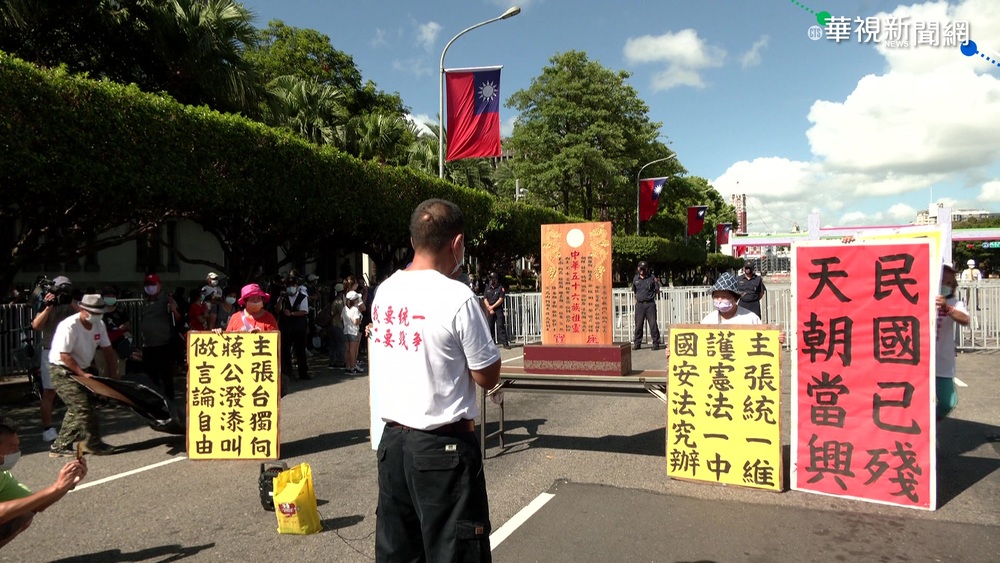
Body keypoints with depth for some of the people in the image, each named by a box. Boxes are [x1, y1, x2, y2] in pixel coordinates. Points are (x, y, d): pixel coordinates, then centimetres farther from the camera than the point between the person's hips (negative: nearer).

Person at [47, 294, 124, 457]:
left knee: (76, 409, 10)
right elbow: (64, 355, -25)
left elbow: (108, 350, 4)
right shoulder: (70, 326, -24)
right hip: (62, 370, -8)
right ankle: (95, 445, -5)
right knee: (83, 407, -13)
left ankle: (60, 446, 20)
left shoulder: (99, 324, -2)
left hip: (81, 370, 9)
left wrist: (113, 374, -2)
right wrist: (83, 374, -23)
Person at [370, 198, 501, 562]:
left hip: (391, 440, 7)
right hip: (443, 446, -7)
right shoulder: (458, 297, -17)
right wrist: (479, 327, 5)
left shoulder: (385, 291, 4)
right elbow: (488, 377, -9)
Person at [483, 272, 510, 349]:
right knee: (490, 326, 5)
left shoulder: (500, 288, 2)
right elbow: (485, 300, 6)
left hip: (498, 309, -4)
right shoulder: (487, 288, 13)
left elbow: (500, 299, -6)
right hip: (489, 311, 4)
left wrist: (492, 306, -11)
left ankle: (505, 343, -12)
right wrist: (489, 308, -6)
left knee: (501, 326, -9)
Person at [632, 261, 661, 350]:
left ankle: (656, 343, 3)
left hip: (650, 304, -2)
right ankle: (637, 343, 13)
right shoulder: (635, 278, 9)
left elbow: (657, 291, 7)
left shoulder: (652, 277, 1)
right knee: (638, 324, 4)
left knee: (653, 323, -4)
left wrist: (656, 283, -6)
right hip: (639, 304, 2)